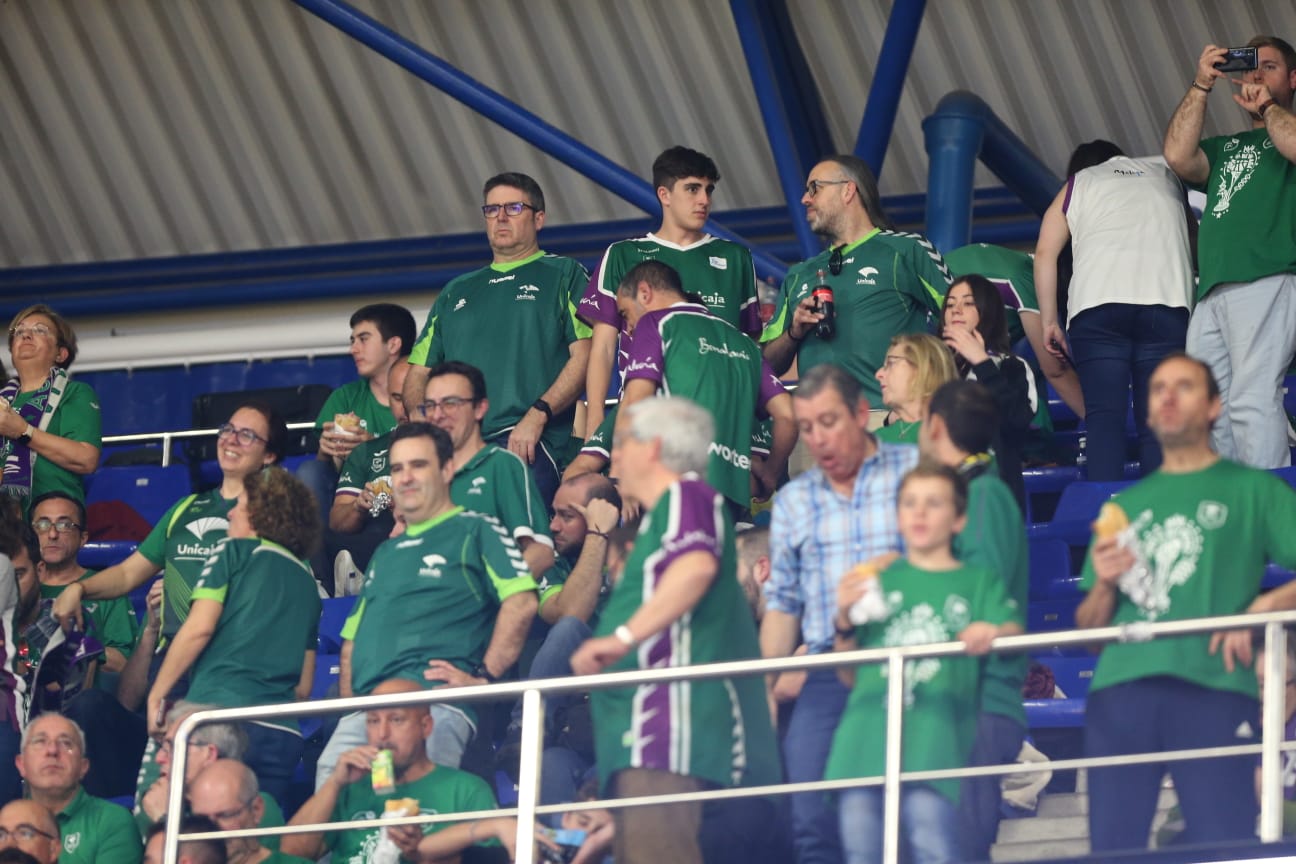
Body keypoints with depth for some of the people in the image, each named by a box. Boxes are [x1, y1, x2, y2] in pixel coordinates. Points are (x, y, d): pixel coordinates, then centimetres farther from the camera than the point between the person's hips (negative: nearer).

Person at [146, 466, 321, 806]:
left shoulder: (237, 552, 7)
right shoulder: (306, 578, 23)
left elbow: (199, 628, -4)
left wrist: (156, 695, 2)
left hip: (219, 708, -6)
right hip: (284, 733, 6)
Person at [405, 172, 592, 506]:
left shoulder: (563, 275, 15)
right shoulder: (457, 292, 30)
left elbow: (585, 355, 2)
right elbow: (419, 373, 27)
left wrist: (537, 415, -13)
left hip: (526, 444, -4)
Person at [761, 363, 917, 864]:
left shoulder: (916, 471, 6)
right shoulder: (793, 502, 17)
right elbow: (782, 603, 18)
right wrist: (764, 689, 12)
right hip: (828, 674, 3)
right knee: (812, 822, -6)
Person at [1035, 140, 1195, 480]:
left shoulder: (1076, 185, 24)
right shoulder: (1164, 175, 30)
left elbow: (1045, 252, 13)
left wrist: (1049, 321, 15)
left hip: (1097, 303, -1)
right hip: (1168, 303, 1)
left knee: (1103, 415, -7)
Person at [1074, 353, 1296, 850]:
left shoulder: (1252, 491, 15)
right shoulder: (1124, 506, 25)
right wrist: (1104, 586, 4)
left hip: (1213, 687, -4)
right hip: (1120, 691, 4)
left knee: (1222, 847, -14)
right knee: (1110, 849, -3)